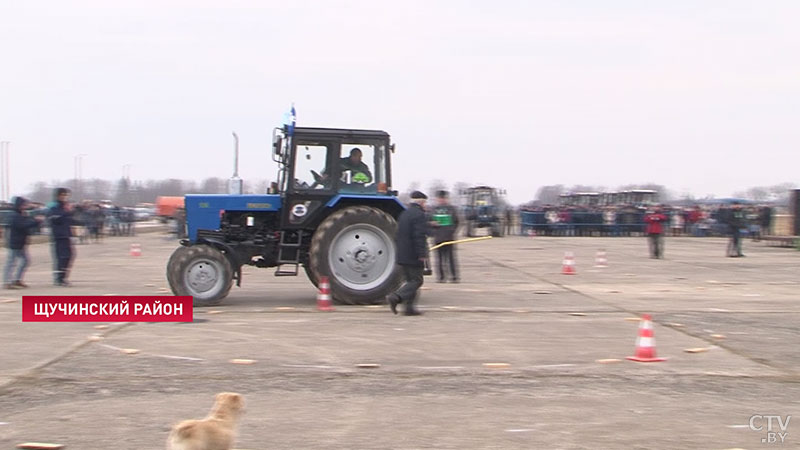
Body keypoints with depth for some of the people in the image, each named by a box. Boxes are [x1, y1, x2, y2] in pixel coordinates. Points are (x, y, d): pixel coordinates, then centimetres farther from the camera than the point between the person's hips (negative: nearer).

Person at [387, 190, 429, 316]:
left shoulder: (404, 214, 14)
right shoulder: (419, 215, -14)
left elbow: (397, 236, 17)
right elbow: (420, 236, -22)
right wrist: (422, 254, -22)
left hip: (403, 255, 9)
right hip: (414, 256, -9)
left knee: (411, 280, 14)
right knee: (416, 281, -5)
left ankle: (410, 307, 9)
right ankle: (395, 297, -19)